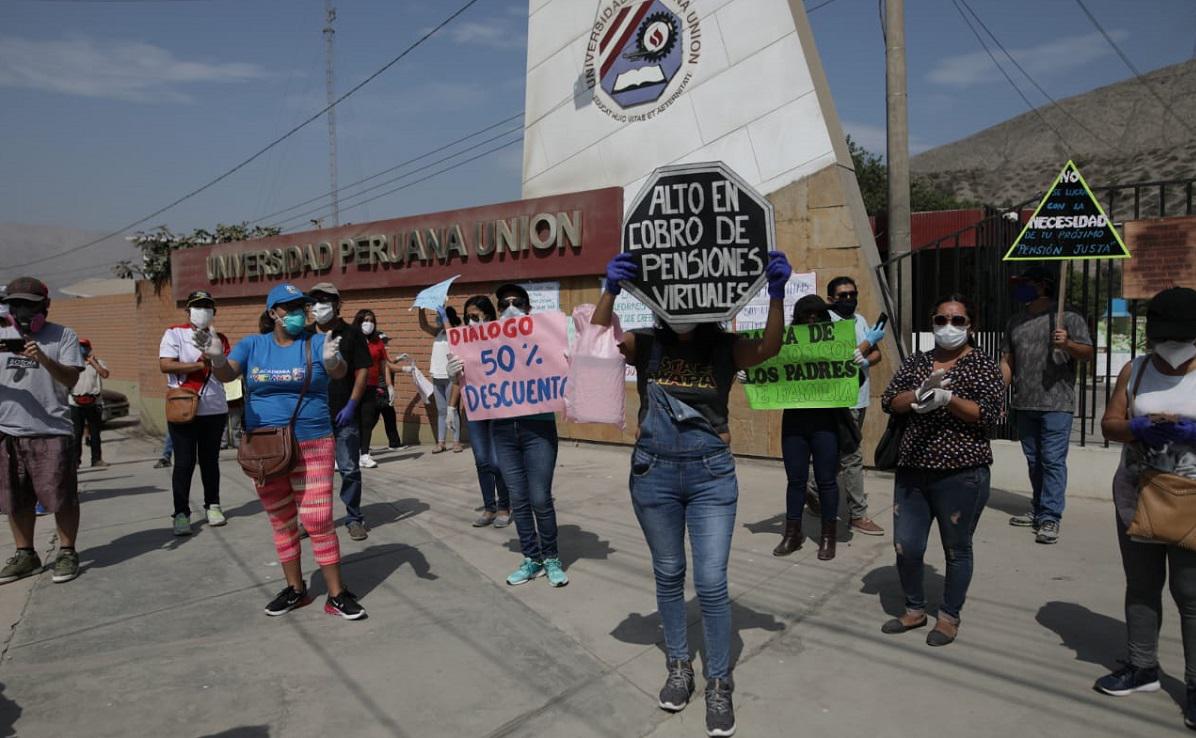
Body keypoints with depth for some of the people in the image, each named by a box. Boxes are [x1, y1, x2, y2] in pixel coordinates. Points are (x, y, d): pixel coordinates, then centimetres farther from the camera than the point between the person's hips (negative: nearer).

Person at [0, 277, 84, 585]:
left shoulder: (62, 336, 1)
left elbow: (71, 379, -7)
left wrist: (43, 358, -23)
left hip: (52, 431, -4)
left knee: (61, 496, -2)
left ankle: (67, 552, 11)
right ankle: (25, 554, 24)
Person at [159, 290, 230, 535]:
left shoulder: (219, 338, 11)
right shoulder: (174, 333, 1)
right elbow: (165, 365, -13)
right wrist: (201, 365, -15)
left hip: (214, 409, 3)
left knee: (210, 459, 11)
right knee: (184, 462, -1)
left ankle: (212, 506, 22)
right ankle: (181, 513, 7)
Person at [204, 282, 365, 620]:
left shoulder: (317, 342, -3)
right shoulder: (252, 345, 5)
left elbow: (339, 372, -19)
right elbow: (227, 374, -9)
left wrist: (331, 359, -44)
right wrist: (216, 358, -33)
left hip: (312, 447, -3)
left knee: (318, 521, -4)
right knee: (281, 522, 14)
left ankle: (337, 595, 5)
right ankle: (295, 588, 28)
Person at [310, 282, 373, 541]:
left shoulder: (351, 335, 1)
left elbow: (362, 372, -2)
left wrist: (351, 405, -11)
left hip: (344, 415, -3)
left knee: (349, 469, 0)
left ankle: (354, 518, 12)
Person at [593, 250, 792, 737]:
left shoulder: (725, 348, -3)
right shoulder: (646, 345, -2)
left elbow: (769, 347, -21)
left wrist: (775, 293, -36)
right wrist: (611, 289, -35)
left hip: (711, 475, -1)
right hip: (654, 473, 2)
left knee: (711, 583, 0)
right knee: (668, 575, 15)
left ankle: (719, 684, 19)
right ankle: (678, 667, 34)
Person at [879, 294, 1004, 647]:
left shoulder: (982, 366, -1)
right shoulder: (916, 362, 10)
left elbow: (990, 413, -12)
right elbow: (889, 402, 1)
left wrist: (947, 397, -24)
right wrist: (919, 394, -17)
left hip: (960, 474, -4)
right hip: (912, 471, 4)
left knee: (956, 549, 8)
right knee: (905, 546, 7)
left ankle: (949, 616, 26)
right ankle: (914, 609, 28)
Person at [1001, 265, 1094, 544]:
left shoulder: (1067, 317, -1)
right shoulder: (1015, 322, 16)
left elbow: (1088, 354, -4)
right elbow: (1007, 362, 16)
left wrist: (1067, 345, -24)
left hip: (1056, 404, -6)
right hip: (1024, 404, 6)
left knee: (1053, 461, -8)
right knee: (1034, 461, 13)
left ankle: (1050, 519, -8)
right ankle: (1039, 511, 23)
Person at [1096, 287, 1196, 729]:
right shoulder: (1135, 370, 4)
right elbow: (1109, 424, 0)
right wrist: (1140, 428, -19)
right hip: (1136, 495, 4)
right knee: (1141, 586, 14)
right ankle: (1142, 667, 27)